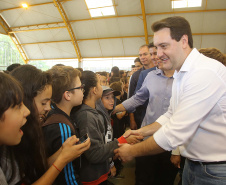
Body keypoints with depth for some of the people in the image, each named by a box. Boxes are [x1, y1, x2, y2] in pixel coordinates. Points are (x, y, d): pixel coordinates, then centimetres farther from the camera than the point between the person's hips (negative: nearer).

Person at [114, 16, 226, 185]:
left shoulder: (205, 73, -26)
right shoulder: (180, 74, 6)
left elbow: (174, 133, -28)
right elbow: (171, 115, 12)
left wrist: (132, 151, -16)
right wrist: (142, 131, 1)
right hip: (193, 163, 8)